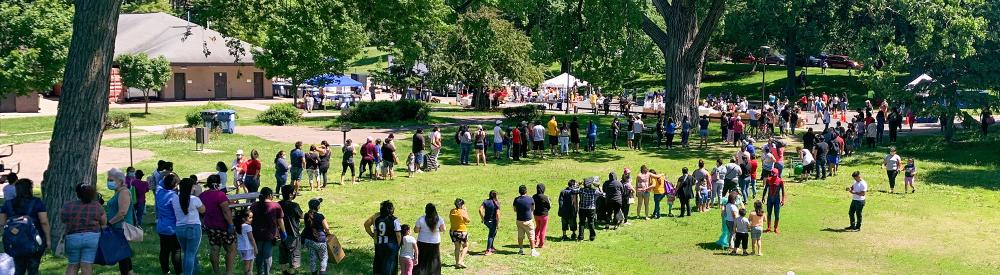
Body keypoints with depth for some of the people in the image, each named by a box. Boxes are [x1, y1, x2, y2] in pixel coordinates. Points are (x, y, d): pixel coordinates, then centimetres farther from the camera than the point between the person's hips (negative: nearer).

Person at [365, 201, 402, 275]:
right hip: (391, 245, -4)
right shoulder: (394, 220, -14)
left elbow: (375, 233, 4)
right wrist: (398, 246, -1)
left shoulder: (377, 219, -1)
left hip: (379, 245, 4)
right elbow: (398, 235, -12)